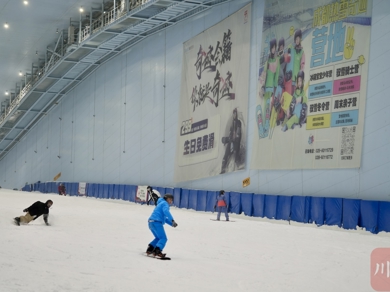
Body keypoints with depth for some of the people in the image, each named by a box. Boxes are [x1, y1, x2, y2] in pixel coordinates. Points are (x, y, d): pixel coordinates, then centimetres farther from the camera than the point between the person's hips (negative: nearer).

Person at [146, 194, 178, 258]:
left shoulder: (161, 204, 30)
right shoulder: (165, 203, 0)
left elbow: (164, 218, 33)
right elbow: (166, 211, -22)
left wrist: (172, 224, 22)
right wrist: (172, 220, -28)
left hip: (151, 223, 10)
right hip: (156, 223, -10)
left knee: (158, 238, 22)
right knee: (163, 238, -12)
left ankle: (150, 249, 12)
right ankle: (157, 251, -28)